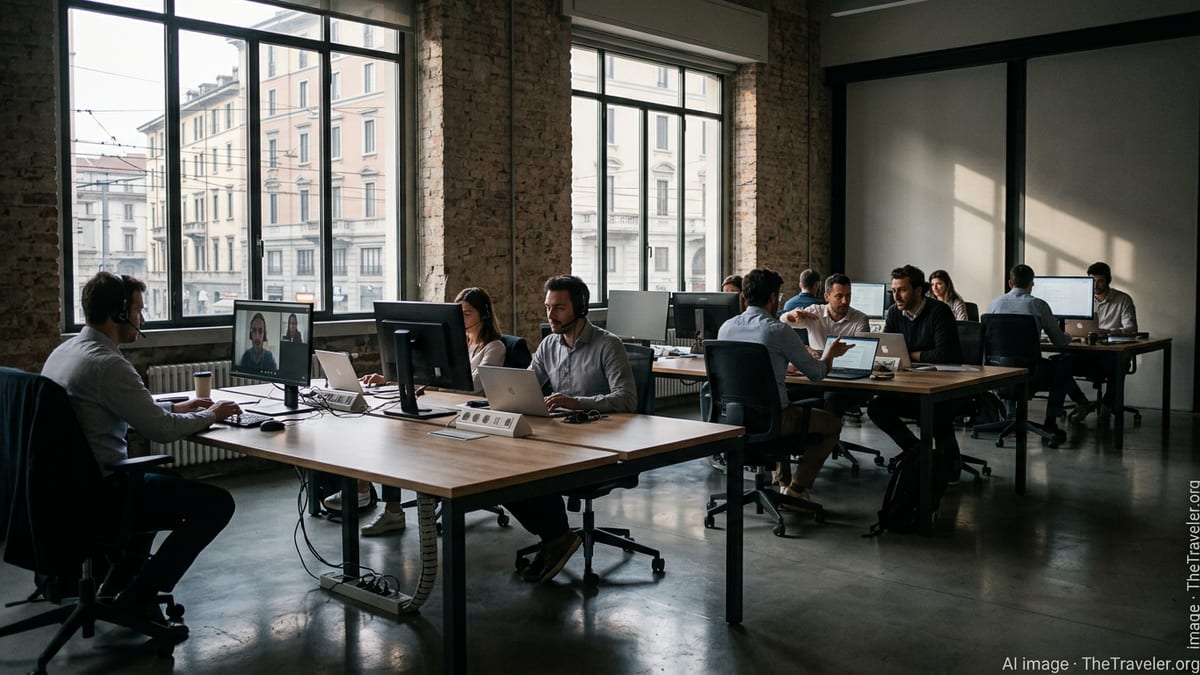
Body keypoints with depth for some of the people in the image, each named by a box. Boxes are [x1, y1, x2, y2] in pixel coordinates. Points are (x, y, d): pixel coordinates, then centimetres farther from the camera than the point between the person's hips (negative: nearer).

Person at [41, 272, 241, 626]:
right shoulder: (108, 364, -22)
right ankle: (139, 595, 0)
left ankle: (117, 582, 31)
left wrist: (176, 407, 15)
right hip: (99, 494, -10)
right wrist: (211, 415, -3)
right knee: (217, 503, -8)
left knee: (165, 479, 34)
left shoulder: (64, 351, 9)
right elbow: (161, 429, -20)